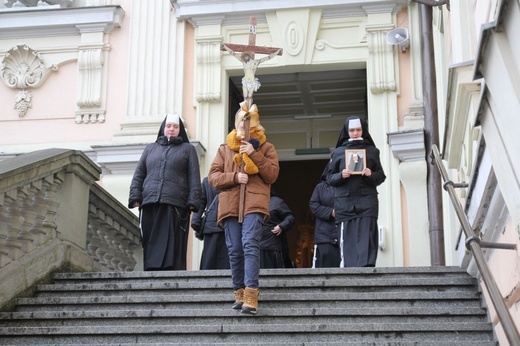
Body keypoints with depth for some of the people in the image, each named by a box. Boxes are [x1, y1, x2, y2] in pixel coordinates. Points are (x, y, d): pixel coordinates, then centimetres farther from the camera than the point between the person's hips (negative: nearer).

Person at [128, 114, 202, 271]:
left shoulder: (188, 149, 18)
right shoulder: (150, 148, 25)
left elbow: (194, 178, 9)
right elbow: (138, 175, 19)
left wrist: (193, 202, -4)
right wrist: (135, 197, 3)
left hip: (175, 204, -2)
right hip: (149, 204, 2)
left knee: (172, 245, -9)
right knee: (150, 245, -3)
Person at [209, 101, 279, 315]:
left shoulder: (265, 148, 13)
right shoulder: (225, 149, 18)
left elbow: (272, 175, 1)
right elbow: (213, 176, 10)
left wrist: (254, 154, -7)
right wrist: (234, 177, -8)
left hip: (254, 203, -3)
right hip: (230, 205, 3)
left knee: (250, 244, -19)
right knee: (235, 250, 0)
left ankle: (251, 295, -24)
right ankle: (240, 293, 12)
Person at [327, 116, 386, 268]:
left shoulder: (372, 151, 13)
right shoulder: (338, 152, 12)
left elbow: (381, 176, 12)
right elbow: (330, 178, 12)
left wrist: (371, 175, -9)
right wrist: (341, 175, -9)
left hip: (367, 200, 0)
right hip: (345, 202, 0)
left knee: (366, 237, -11)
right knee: (348, 238, -5)